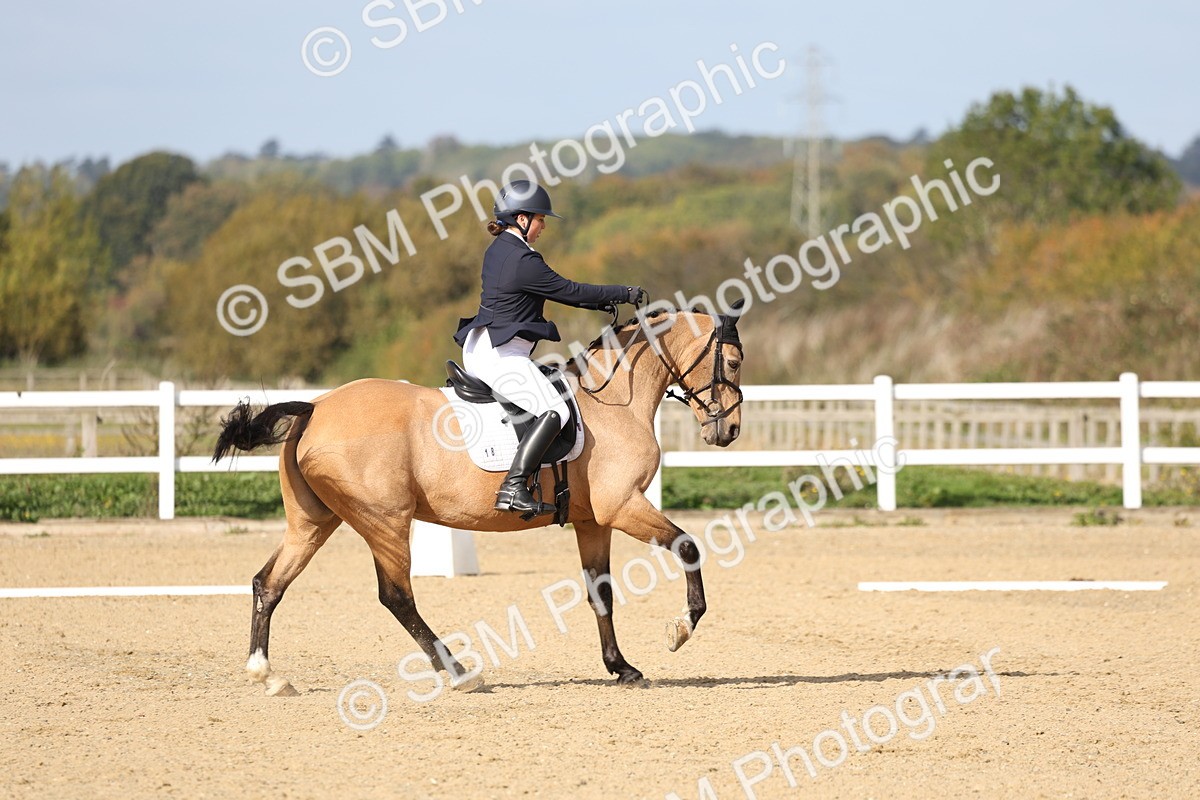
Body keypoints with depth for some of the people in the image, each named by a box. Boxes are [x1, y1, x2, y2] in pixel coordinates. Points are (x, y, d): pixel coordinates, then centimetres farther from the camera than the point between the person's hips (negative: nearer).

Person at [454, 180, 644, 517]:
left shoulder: (498, 250, 13)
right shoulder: (523, 261, -18)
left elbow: (556, 289, 20)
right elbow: (569, 291, -11)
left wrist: (603, 301, 17)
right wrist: (623, 294, 0)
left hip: (478, 350, 11)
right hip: (501, 356, -11)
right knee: (554, 410, -20)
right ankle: (514, 488, -30)